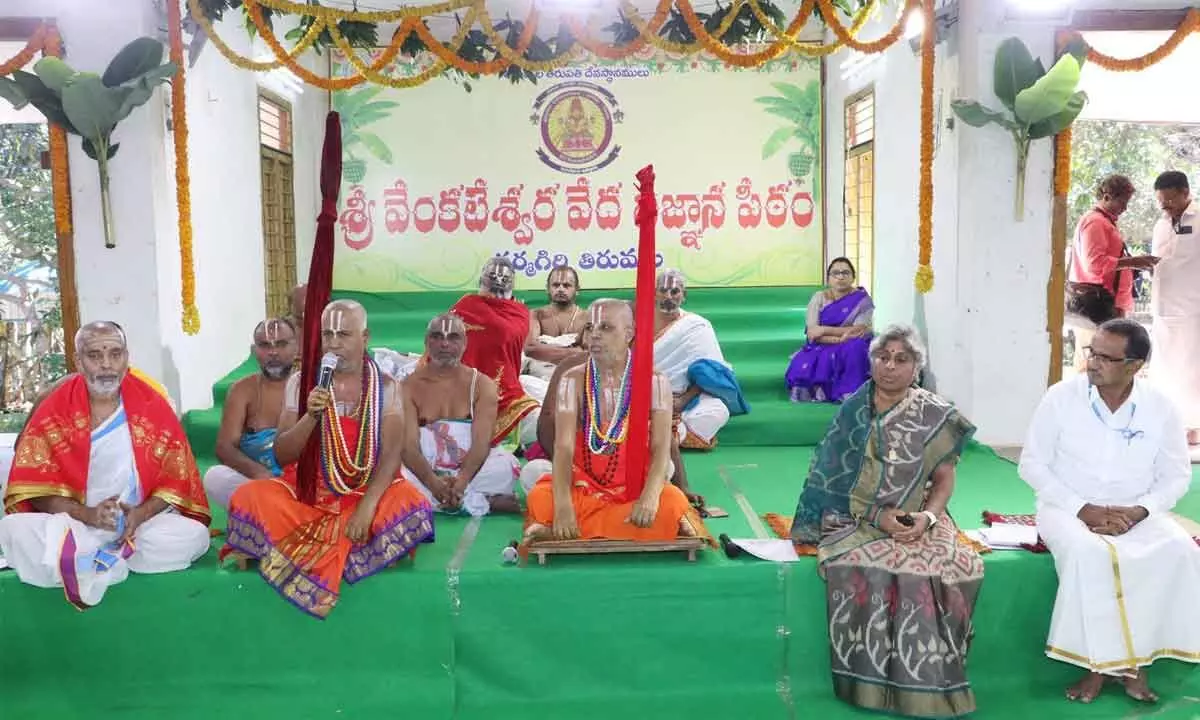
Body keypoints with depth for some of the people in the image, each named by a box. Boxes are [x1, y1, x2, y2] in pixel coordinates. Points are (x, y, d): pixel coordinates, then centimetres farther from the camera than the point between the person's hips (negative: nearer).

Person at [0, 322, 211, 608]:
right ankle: (112, 561, -27)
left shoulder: (152, 405, -2)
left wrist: (141, 514, -19)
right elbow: (35, 485, -6)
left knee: (195, 535, -27)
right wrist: (86, 514, -23)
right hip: (73, 524, -1)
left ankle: (85, 564, -23)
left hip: (144, 522, 1)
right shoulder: (53, 410, -3)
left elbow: (176, 477, 0)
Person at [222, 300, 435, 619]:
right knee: (248, 498, -25)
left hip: (366, 493, 0)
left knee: (412, 504, -32)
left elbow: (392, 452, -11)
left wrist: (367, 505, -26)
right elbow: (282, 456, -2)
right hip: (308, 492, 1)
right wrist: (311, 416, -21)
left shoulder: (387, 386, -1)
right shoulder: (300, 382, 1)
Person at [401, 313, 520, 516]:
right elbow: (409, 445, -11)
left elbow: (481, 442, -11)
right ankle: (487, 503, -26)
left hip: (469, 472, -1)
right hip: (426, 475, 1)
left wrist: (461, 482, -31)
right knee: (395, 474, -34)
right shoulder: (409, 386, 2)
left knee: (508, 464, -30)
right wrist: (434, 483, -31)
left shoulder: (482, 384, 3)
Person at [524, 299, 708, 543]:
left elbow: (661, 448, -14)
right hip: (584, 487, 0)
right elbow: (563, 447, -14)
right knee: (540, 498, -28)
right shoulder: (573, 380, -3)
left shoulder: (654, 381, -5)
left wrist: (650, 496, -34)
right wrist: (563, 505, -31)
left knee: (672, 503, -30)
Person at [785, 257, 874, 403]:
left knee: (854, 349, -35)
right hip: (821, 349, 1)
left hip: (851, 351, -1)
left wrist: (824, 330, -17)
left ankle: (849, 395, -27)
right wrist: (840, 337, -22)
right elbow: (812, 333, -8)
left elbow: (859, 332, -14)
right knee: (804, 366, -30)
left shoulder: (862, 300, -1)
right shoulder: (818, 298, 2)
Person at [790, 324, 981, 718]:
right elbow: (834, 478, -2)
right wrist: (878, 515, -15)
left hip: (914, 521, 1)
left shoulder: (933, 416, 3)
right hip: (856, 520, -1)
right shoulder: (853, 409, 2)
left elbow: (944, 480, 5)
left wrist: (927, 517, -16)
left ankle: (924, 687, -16)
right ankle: (874, 682, -20)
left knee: (942, 566, -30)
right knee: (865, 569, -33)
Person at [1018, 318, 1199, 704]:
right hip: (1067, 507, -2)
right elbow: (1032, 465, -6)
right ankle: (1099, 661, -16)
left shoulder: (1160, 407, -2)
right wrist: (1084, 510, -17)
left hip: (1134, 513, 3)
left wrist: (1139, 510, -15)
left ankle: (1130, 658, -12)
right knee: (1088, 554, -35)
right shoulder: (1061, 397, -8)